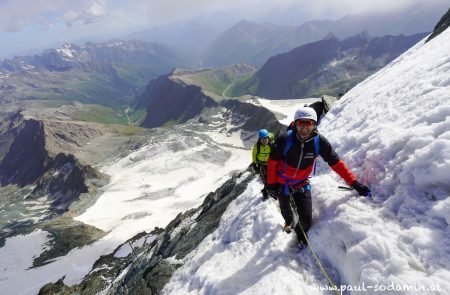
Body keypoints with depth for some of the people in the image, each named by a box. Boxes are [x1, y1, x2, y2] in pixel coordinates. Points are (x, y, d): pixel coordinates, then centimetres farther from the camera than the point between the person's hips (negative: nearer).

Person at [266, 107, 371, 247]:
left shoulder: (320, 142, -24)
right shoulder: (284, 140, -29)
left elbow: (336, 163, -15)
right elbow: (272, 161, -15)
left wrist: (355, 183, -18)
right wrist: (271, 183, -9)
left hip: (302, 184, 0)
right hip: (282, 183, 0)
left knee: (306, 220, -4)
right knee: (285, 209, 26)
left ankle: (301, 233, 33)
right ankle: (289, 221, 64)